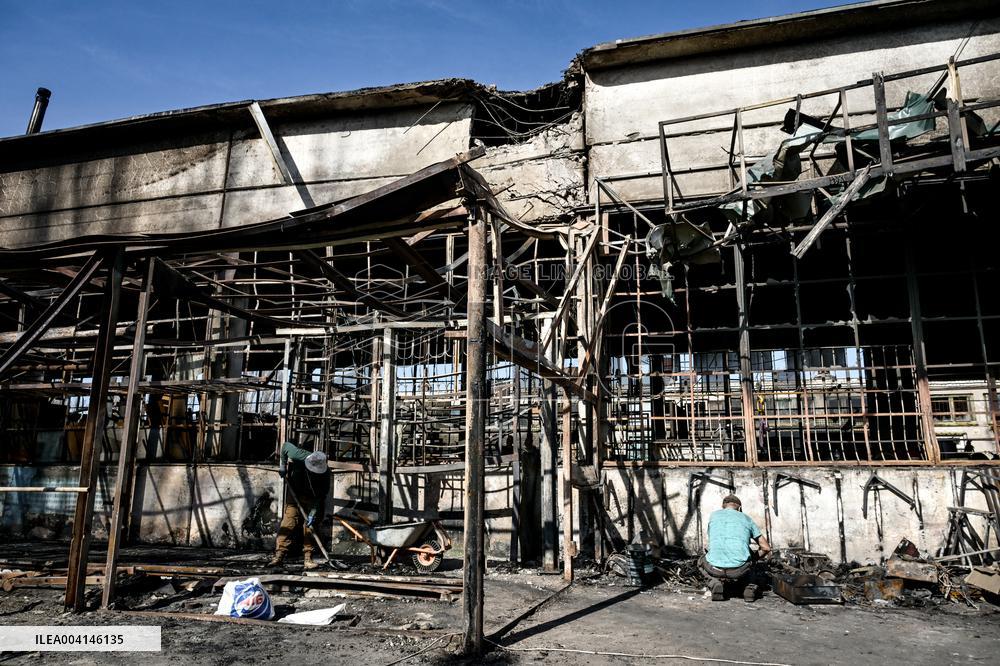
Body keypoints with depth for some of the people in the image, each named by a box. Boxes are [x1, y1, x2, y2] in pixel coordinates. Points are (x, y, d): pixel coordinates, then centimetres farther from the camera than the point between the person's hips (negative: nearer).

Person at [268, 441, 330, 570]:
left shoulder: (325, 472, -31)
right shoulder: (299, 456, -31)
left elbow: (320, 496, -25)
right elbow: (286, 445, -11)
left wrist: (313, 514, -30)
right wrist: (283, 465, -6)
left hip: (313, 499, 0)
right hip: (294, 493, 1)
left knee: (310, 525, -6)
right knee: (288, 522, -7)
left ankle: (307, 559, -2)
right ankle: (279, 555, -7)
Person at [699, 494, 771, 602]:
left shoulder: (713, 516, 20)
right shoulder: (747, 519, 18)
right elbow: (766, 548, 20)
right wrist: (754, 558, 39)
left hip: (715, 569, -1)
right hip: (739, 570, 1)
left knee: (702, 561, 34)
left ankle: (716, 583, 6)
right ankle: (750, 587, 10)